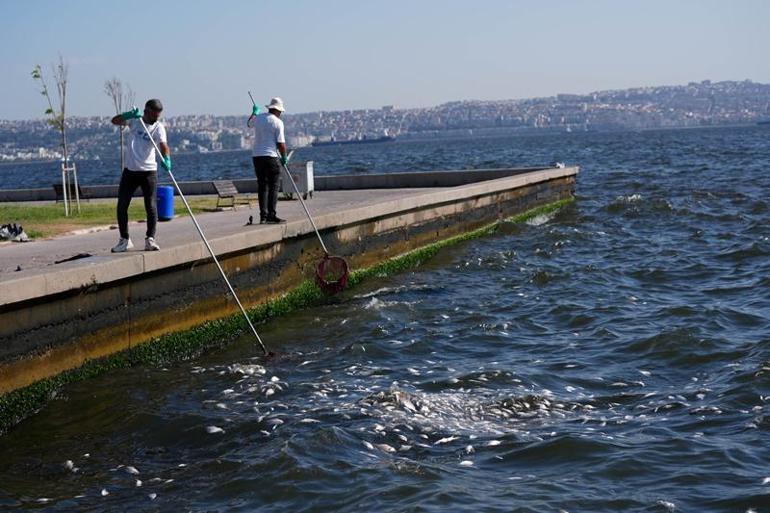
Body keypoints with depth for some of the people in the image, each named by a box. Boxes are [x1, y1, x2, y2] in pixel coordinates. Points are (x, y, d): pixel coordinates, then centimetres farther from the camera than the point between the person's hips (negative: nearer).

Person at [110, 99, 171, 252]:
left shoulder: (158, 127, -9)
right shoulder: (134, 120, -1)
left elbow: (163, 145, -25)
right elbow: (115, 121, -13)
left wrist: (166, 159, -45)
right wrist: (128, 115, -31)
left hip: (149, 171, -2)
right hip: (130, 170, 2)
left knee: (151, 206, -7)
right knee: (122, 206, 4)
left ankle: (150, 239, 2)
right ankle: (124, 240, 17)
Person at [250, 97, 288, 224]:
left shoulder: (258, 118, 10)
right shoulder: (277, 122, -7)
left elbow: (251, 120, 37)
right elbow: (281, 143, -10)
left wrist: (255, 112, 57)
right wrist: (284, 157, 6)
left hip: (257, 156, 6)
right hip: (271, 157, -6)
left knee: (262, 186, 9)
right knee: (273, 187, -1)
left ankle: (263, 216, 5)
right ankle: (271, 215, -4)